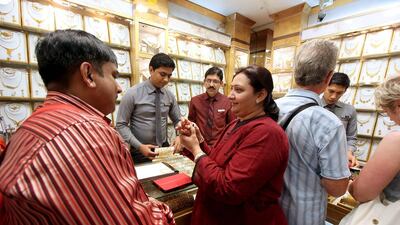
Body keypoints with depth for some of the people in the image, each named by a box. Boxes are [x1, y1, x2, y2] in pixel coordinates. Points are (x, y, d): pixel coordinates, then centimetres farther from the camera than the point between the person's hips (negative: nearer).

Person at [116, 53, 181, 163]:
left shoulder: (169, 95, -2)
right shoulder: (132, 93, -12)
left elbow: (178, 120, 6)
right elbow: (121, 125, -11)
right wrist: (139, 146, -22)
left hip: (164, 149, 4)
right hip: (140, 152, -3)